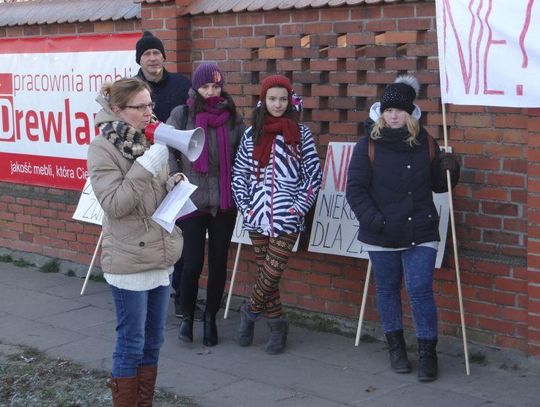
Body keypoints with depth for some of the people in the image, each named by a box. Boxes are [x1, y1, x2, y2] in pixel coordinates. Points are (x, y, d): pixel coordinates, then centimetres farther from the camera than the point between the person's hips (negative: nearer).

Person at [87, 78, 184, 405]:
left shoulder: (151, 142, 9)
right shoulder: (103, 148, -11)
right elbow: (114, 204, -19)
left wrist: (173, 186, -1)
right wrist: (147, 166, -25)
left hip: (160, 256, 7)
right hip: (129, 261, -7)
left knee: (153, 341, 14)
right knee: (131, 344, 0)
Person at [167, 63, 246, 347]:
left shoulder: (233, 117, 4)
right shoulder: (181, 115, -2)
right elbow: (167, 152, -1)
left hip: (225, 204, 2)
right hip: (191, 202, -2)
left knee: (218, 263, 8)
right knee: (193, 264, -3)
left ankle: (210, 318, 25)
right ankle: (187, 317, 19)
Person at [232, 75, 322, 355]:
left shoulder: (300, 134, 1)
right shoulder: (252, 134, 7)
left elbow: (313, 176, 0)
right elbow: (239, 174, 10)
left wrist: (296, 209, -7)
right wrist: (245, 208, 0)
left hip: (287, 219, -2)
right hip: (257, 217, 3)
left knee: (271, 274, -6)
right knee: (264, 273, 6)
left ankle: (250, 311, 21)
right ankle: (277, 325, 24)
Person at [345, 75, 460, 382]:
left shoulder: (426, 144, 2)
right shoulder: (368, 146, -4)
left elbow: (438, 185, 13)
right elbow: (355, 189, -6)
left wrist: (449, 170, -8)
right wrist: (374, 221, -17)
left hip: (420, 233, 0)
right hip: (381, 236, 0)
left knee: (420, 291, -4)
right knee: (388, 290, 13)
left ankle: (428, 353, 7)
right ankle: (396, 348, 30)